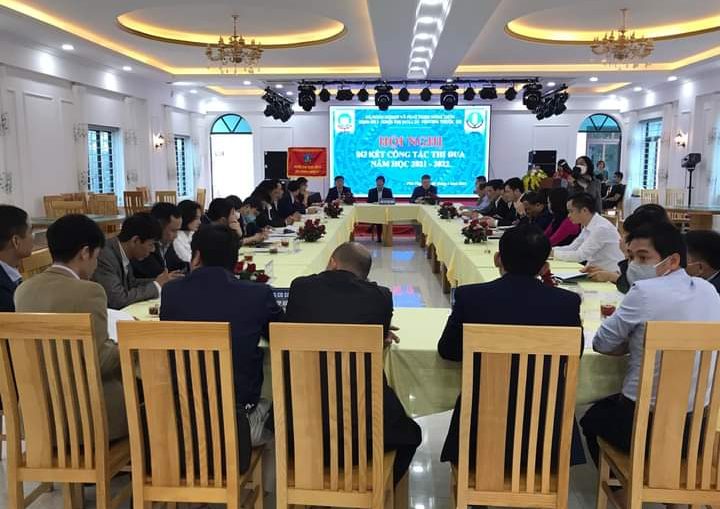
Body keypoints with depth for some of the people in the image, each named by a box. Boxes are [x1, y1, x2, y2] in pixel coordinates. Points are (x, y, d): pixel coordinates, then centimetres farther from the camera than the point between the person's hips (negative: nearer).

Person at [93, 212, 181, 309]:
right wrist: (155, 286, -15)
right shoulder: (105, 257, -22)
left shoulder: (123, 253, -1)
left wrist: (161, 282, 3)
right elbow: (118, 300, -24)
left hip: (120, 311, 6)